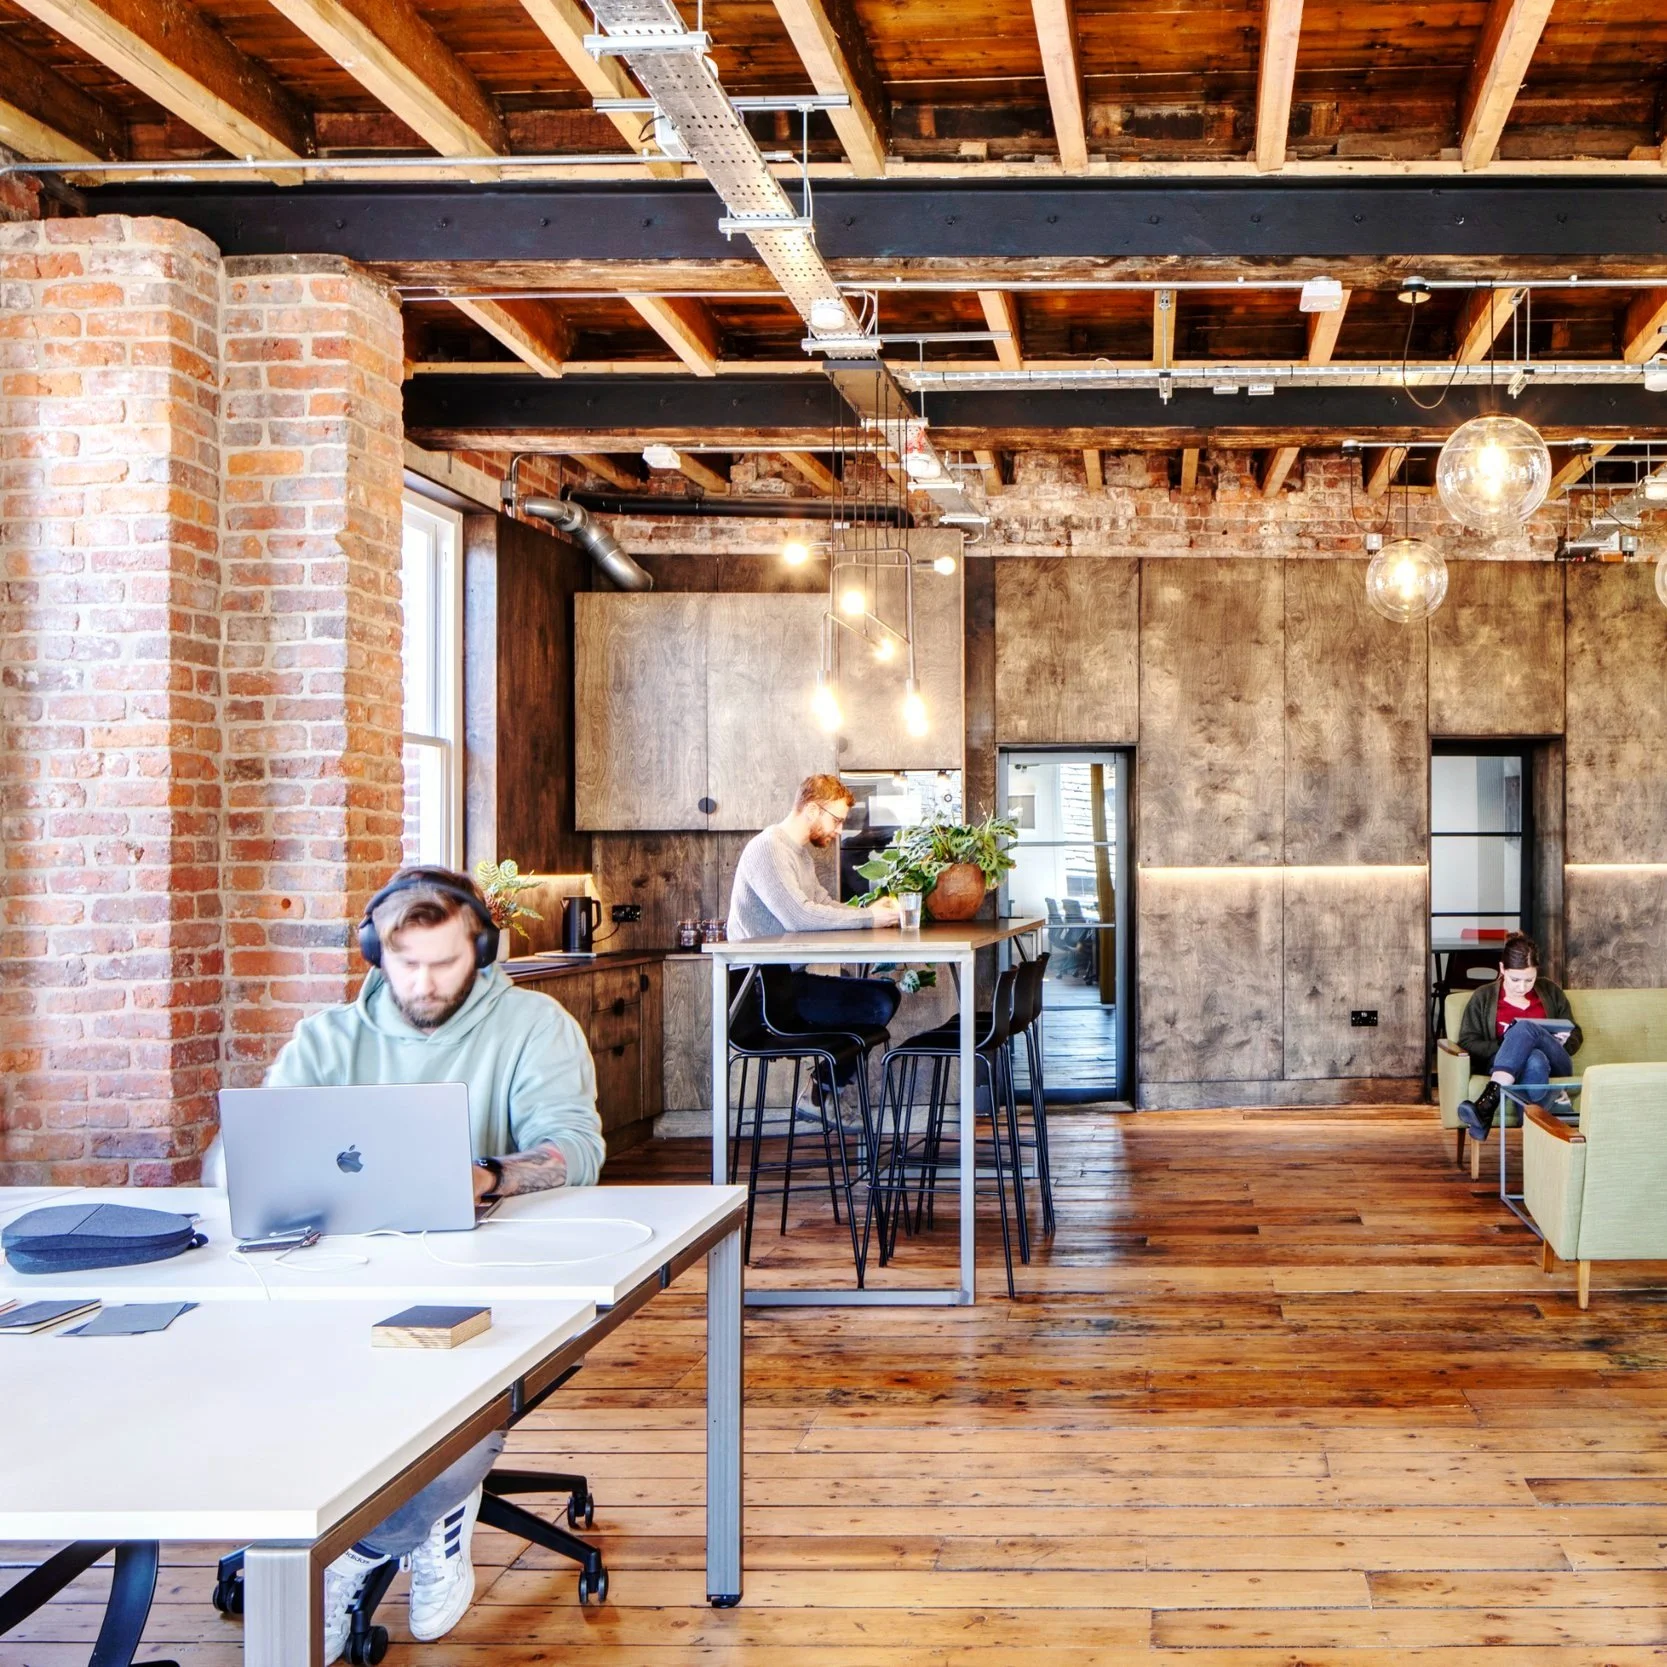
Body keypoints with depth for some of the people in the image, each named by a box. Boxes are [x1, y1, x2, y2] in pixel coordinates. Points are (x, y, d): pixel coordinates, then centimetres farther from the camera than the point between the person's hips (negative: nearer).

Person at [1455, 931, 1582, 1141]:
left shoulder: (1550, 992, 20)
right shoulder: (1483, 998, 14)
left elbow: (1575, 1035, 24)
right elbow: (1467, 1043, 4)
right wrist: (1505, 1046, -12)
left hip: (1554, 1066, 1)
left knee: (1526, 1028, -33)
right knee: (1535, 1060, -39)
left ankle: (1489, 1100, -50)